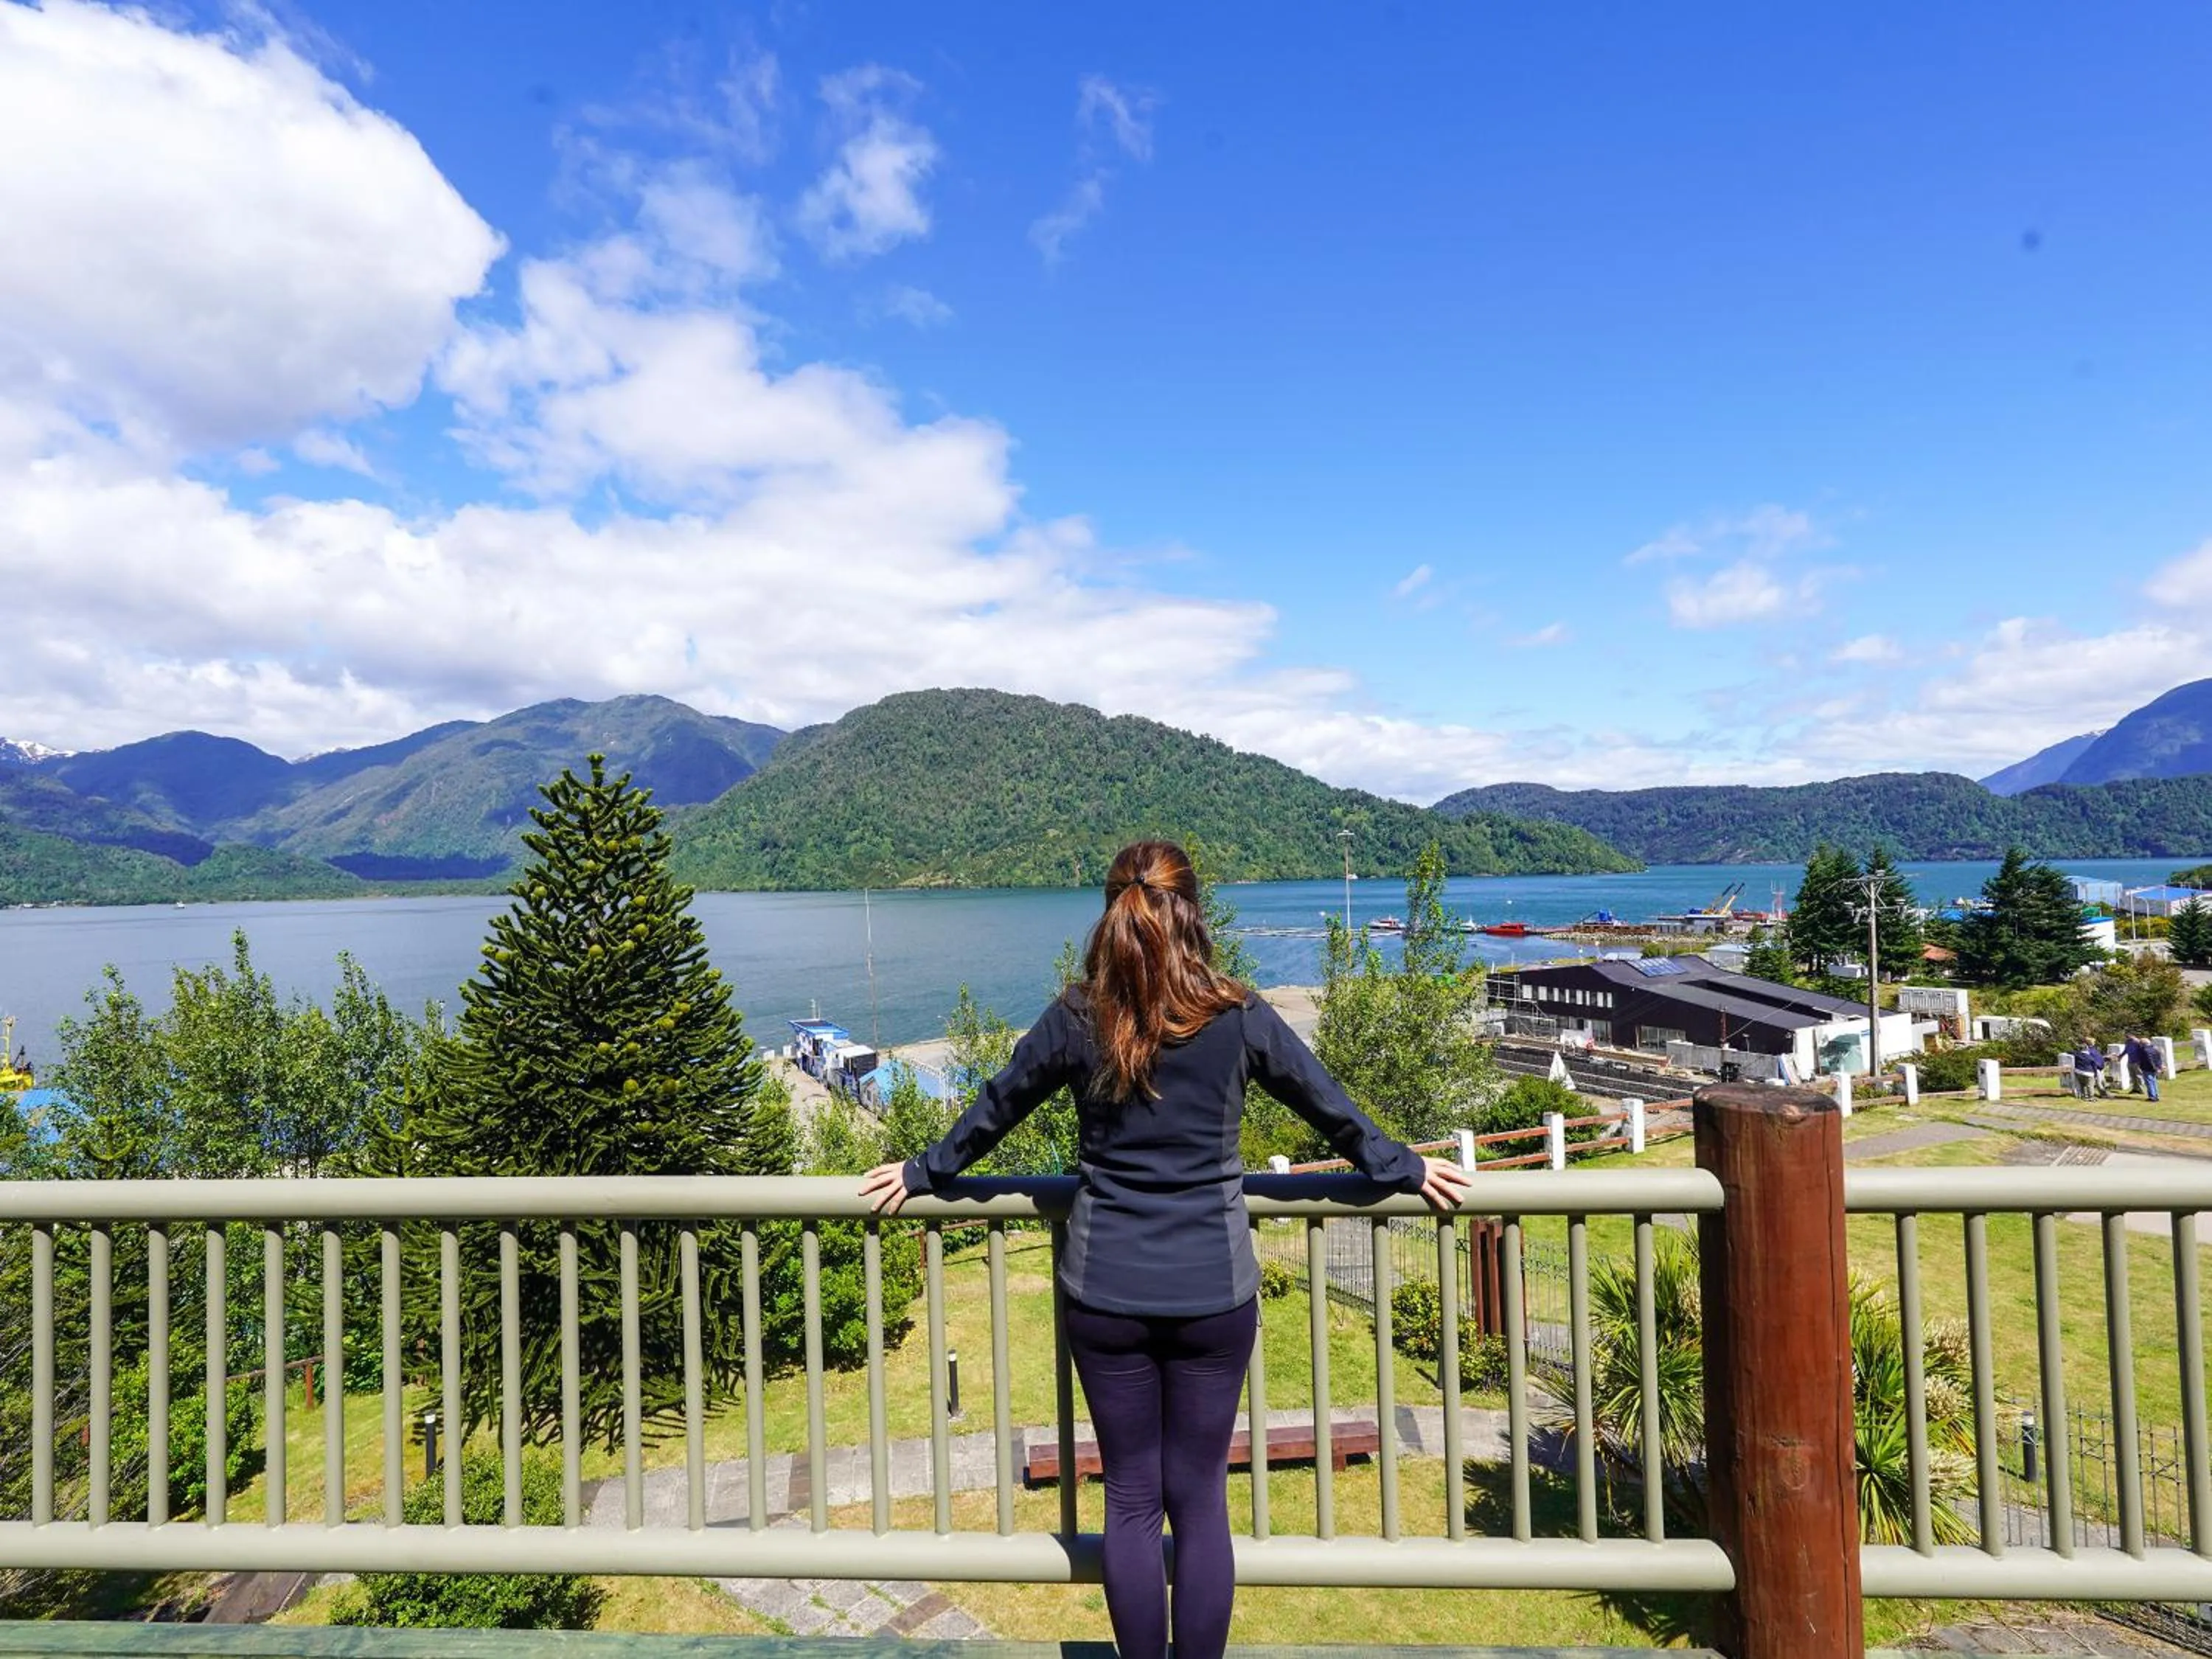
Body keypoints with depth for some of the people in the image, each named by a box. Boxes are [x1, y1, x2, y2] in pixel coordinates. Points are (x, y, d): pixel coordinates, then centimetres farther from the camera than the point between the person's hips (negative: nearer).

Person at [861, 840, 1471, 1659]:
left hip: (1105, 1294, 1)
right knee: (1200, 1500, 13)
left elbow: (992, 1111, 7)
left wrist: (922, 1173, 24)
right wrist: (1404, 1170, 21)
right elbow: (1333, 1109, 4)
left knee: (1131, 1502, 14)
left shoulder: (1075, 1017, -6)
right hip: (1213, 1294, 0)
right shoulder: (1238, 1017, -8)